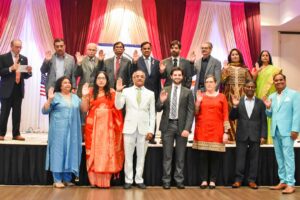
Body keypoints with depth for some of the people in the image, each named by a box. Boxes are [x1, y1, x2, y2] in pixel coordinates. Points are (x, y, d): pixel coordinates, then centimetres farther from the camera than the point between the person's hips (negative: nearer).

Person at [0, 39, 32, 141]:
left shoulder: (24, 59, 11)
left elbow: (25, 76, 11)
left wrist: (29, 71, -9)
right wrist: (10, 69, -19)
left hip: (19, 89, 4)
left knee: (17, 113, 5)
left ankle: (16, 134, 10)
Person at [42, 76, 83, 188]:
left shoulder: (75, 97, 15)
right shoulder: (55, 96, 2)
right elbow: (45, 111, -3)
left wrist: (85, 96, -1)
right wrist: (49, 99, -18)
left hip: (72, 130, 4)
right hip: (59, 129, -4)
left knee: (70, 152, 5)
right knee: (58, 151, -4)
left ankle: (67, 179, 14)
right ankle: (57, 180, 1)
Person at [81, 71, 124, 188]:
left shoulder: (112, 92, 8)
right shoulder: (91, 92, 9)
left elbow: (118, 107, 0)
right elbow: (84, 109, 3)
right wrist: (84, 95, -6)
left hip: (108, 125, 0)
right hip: (94, 125, 0)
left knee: (106, 150, -2)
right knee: (94, 150, -1)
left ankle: (105, 180, 3)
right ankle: (95, 180, 6)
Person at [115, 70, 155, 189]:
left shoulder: (150, 93, 7)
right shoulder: (126, 91, 4)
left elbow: (152, 113, 5)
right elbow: (118, 106, -5)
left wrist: (151, 130, -2)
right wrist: (118, 92, -17)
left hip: (144, 128, 1)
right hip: (129, 127, -1)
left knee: (141, 155, 7)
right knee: (128, 155, 5)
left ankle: (139, 180, 17)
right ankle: (128, 180, 15)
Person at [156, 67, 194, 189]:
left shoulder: (188, 92, 3)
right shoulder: (165, 90, 8)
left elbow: (190, 112, -2)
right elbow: (158, 109, 7)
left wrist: (187, 128, -12)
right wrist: (161, 101, -15)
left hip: (181, 126, -1)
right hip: (168, 125, 1)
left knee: (180, 156, 6)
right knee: (167, 155, 3)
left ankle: (179, 180, 15)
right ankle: (166, 180, 10)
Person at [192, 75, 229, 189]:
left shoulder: (221, 97, 5)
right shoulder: (201, 96, 8)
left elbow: (225, 115, 2)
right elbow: (195, 113, 6)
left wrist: (226, 132, -4)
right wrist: (198, 101, -8)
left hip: (217, 131, -1)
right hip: (203, 130, 1)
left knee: (215, 156, 1)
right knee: (203, 156, 2)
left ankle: (212, 180, 11)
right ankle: (204, 180, 10)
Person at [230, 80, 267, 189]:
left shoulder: (260, 102, 4)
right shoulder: (238, 102, 5)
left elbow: (263, 121, 3)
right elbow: (232, 118, 2)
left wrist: (263, 135, -4)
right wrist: (235, 106, -13)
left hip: (255, 135, 0)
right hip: (242, 135, 0)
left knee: (254, 158, 5)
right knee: (240, 158, 3)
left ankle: (252, 180, 14)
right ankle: (238, 179, 11)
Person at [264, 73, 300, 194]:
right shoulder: (271, 97, 15)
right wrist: (268, 108, -2)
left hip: (287, 130, -6)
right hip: (275, 131, 6)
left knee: (288, 156, -7)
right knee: (279, 157, 9)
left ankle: (290, 184, -5)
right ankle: (283, 181, 16)